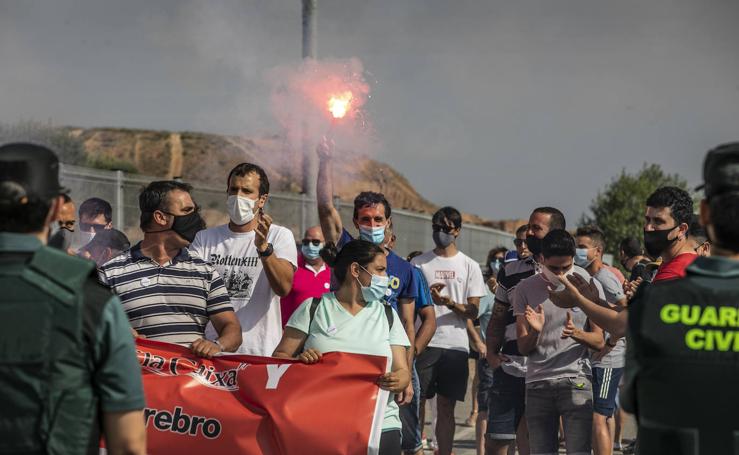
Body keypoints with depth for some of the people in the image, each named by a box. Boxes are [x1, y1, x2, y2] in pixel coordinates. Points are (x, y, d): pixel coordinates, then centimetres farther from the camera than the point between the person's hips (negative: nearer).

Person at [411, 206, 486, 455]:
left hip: (455, 346, 0)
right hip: (424, 343, 0)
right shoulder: (419, 263, 8)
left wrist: (450, 304, -16)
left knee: (446, 407, 4)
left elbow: (473, 311, 3)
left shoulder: (469, 266, 8)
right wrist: (428, 297, -14)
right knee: (417, 402, -4)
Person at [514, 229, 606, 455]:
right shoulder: (525, 289, 5)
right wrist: (534, 332, -18)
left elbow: (599, 341, 3)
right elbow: (523, 348, 5)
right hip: (537, 384, 2)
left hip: (576, 381, -2)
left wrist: (577, 333, -18)